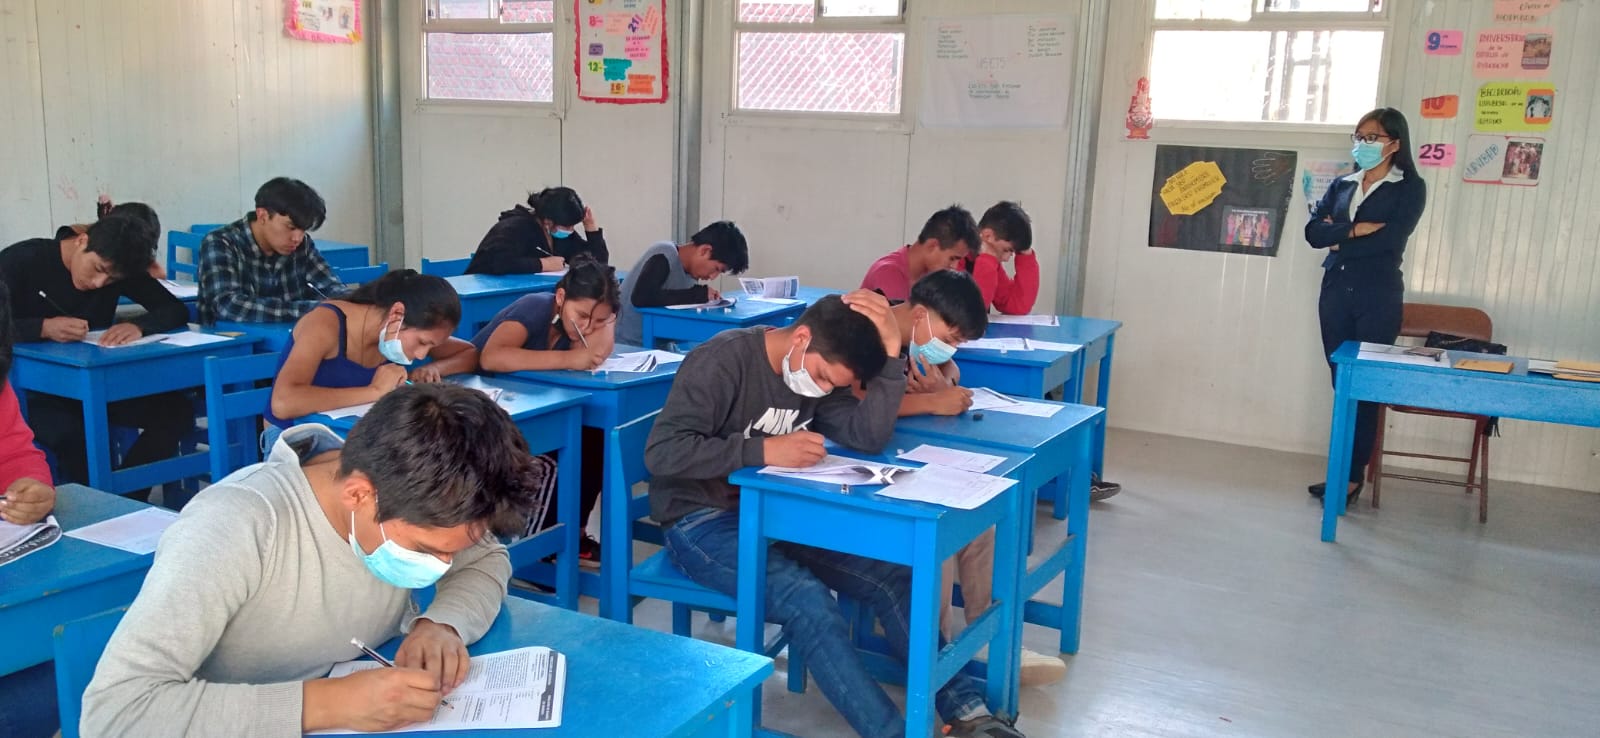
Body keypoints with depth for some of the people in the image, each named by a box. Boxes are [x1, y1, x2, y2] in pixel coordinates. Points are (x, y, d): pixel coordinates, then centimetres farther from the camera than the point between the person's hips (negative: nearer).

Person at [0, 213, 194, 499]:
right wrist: (43, 327, -32)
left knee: (177, 410, -19)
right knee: (70, 436, -37)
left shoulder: (118, 267, -2)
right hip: (33, 387, -4)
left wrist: (139, 325, -26)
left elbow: (176, 310, -5)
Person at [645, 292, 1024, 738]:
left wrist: (890, 351, -18)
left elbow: (869, 438, -9)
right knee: (807, 600, -30)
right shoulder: (723, 361, -18)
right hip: (703, 521, -7)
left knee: (891, 574, -9)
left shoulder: (820, 372, 3)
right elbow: (662, 451, -25)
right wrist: (765, 450, -31)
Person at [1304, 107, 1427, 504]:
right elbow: (1313, 231, 1)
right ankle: (1343, 471, 14)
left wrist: (1339, 236, -5)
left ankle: (1352, 475, 2)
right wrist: (1356, 229, -12)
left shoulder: (1410, 188, 0)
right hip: (1335, 292, 5)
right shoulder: (1342, 185, 14)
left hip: (1378, 296, -5)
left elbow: (1390, 238, -15)